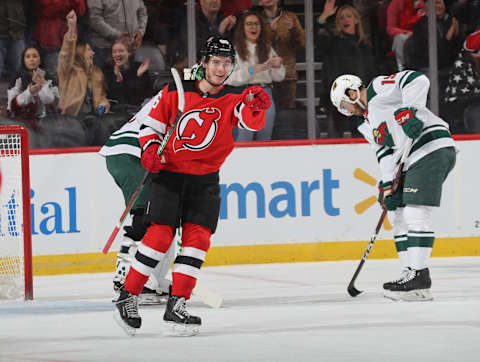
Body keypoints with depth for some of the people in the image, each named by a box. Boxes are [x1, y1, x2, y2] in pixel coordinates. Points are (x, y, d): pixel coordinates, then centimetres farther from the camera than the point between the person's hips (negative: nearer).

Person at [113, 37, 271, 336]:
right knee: (160, 235, -12)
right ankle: (128, 297, -2)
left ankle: (177, 306, -3)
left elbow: (252, 121, -20)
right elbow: (151, 124, 7)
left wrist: (256, 107, -42)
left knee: (197, 237, -8)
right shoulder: (176, 92, -1)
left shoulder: (233, 99, -1)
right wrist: (151, 150, -11)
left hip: (205, 181, 2)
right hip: (168, 174, -2)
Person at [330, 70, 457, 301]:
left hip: (433, 147, -11)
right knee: (401, 216, 11)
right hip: (412, 162, 11)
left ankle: (419, 275, -18)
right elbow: (385, 152, 19)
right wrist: (388, 184, 7)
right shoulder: (368, 124, 25)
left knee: (416, 214, -16)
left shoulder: (378, 88, -2)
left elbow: (417, 80, -14)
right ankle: (410, 276, 12)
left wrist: (408, 111, -25)